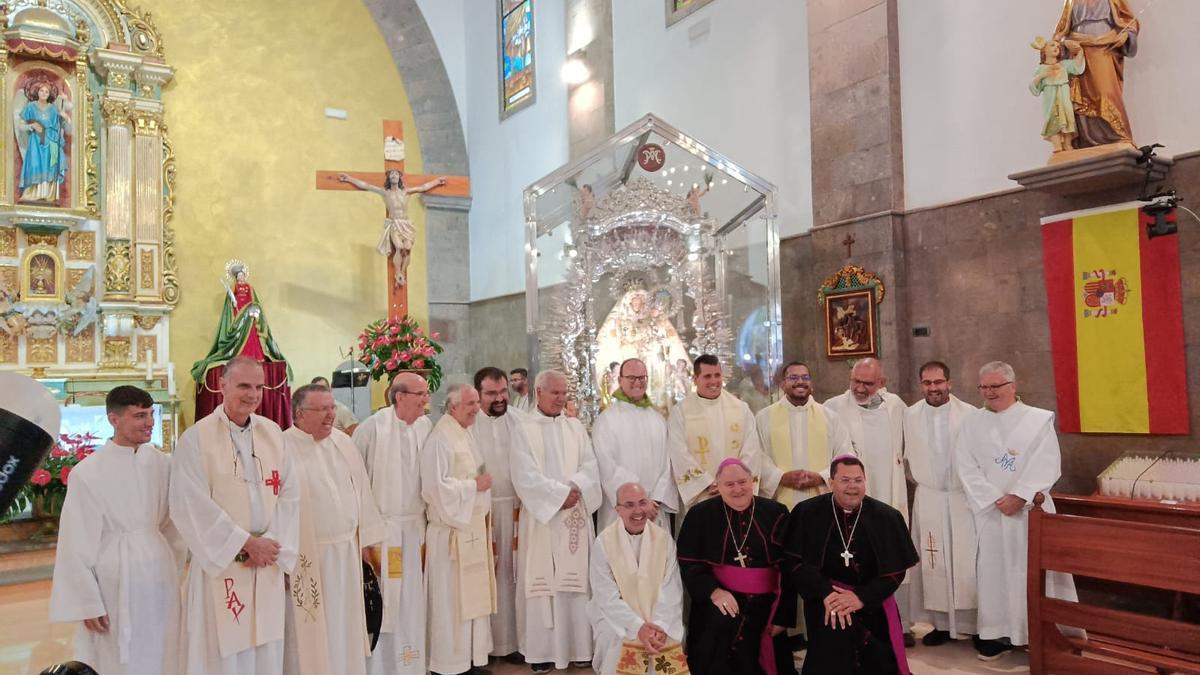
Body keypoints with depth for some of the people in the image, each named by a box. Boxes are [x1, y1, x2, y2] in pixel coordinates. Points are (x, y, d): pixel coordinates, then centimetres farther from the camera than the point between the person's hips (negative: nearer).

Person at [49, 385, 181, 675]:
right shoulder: (87, 473, -12)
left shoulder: (162, 463, -1)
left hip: (160, 577, 4)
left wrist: (174, 569, 12)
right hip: (115, 580, -4)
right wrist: (88, 603, -5)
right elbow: (78, 543, -7)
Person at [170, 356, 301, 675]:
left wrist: (271, 543, -9)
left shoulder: (273, 433, 6)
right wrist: (245, 543, -13)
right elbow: (192, 506, -14)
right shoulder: (196, 438, -8)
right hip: (221, 563, -4)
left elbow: (289, 494, 4)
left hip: (268, 563, 4)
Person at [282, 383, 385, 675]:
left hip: (346, 551, 5)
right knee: (310, 631, 5)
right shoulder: (283, 448, -13)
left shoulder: (344, 443, 6)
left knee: (345, 624, 15)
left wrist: (364, 539, 12)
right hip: (307, 554, -5)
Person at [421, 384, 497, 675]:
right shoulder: (441, 438, -17)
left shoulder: (466, 433, 12)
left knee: (474, 597, 14)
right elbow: (437, 486, -23)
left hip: (474, 527, 9)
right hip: (453, 531, -9)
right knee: (452, 601, 0)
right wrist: (474, 485, -15)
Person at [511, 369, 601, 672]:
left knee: (577, 579, 4)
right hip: (542, 516, -3)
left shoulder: (576, 428, 12)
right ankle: (542, 650, 5)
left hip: (576, 516, 3)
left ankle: (579, 646, 11)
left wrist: (574, 489, -14)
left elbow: (589, 467, 4)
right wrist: (560, 493, -12)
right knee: (542, 582, -1)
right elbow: (525, 475, -9)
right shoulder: (524, 430, -1)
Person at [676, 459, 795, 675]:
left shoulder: (776, 513, 2)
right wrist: (713, 591, -20)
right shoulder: (700, 515, 0)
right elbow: (687, 563, -4)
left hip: (765, 610, 2)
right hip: (716, 613, -2)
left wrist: (782, 616, -3)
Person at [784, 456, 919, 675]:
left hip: (874, 606, 2)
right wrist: (826, 593, -24)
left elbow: (896, 570, -5)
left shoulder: (887, 517, -3)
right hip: (824, 603, -2)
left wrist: (861, 597, -19)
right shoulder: (807, 513, -7)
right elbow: (795, 562, -10)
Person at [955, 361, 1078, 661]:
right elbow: (967, 468, -1)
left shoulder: (1039, 420, 1)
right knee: (993, 570, 3)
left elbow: (1047, 466, -7)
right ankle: (997, 633, 11)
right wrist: (996, 499, -12)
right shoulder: (971, 423, 7)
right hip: (989, 511, 2)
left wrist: (1019, 497, -15)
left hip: (1030, 509, -1)